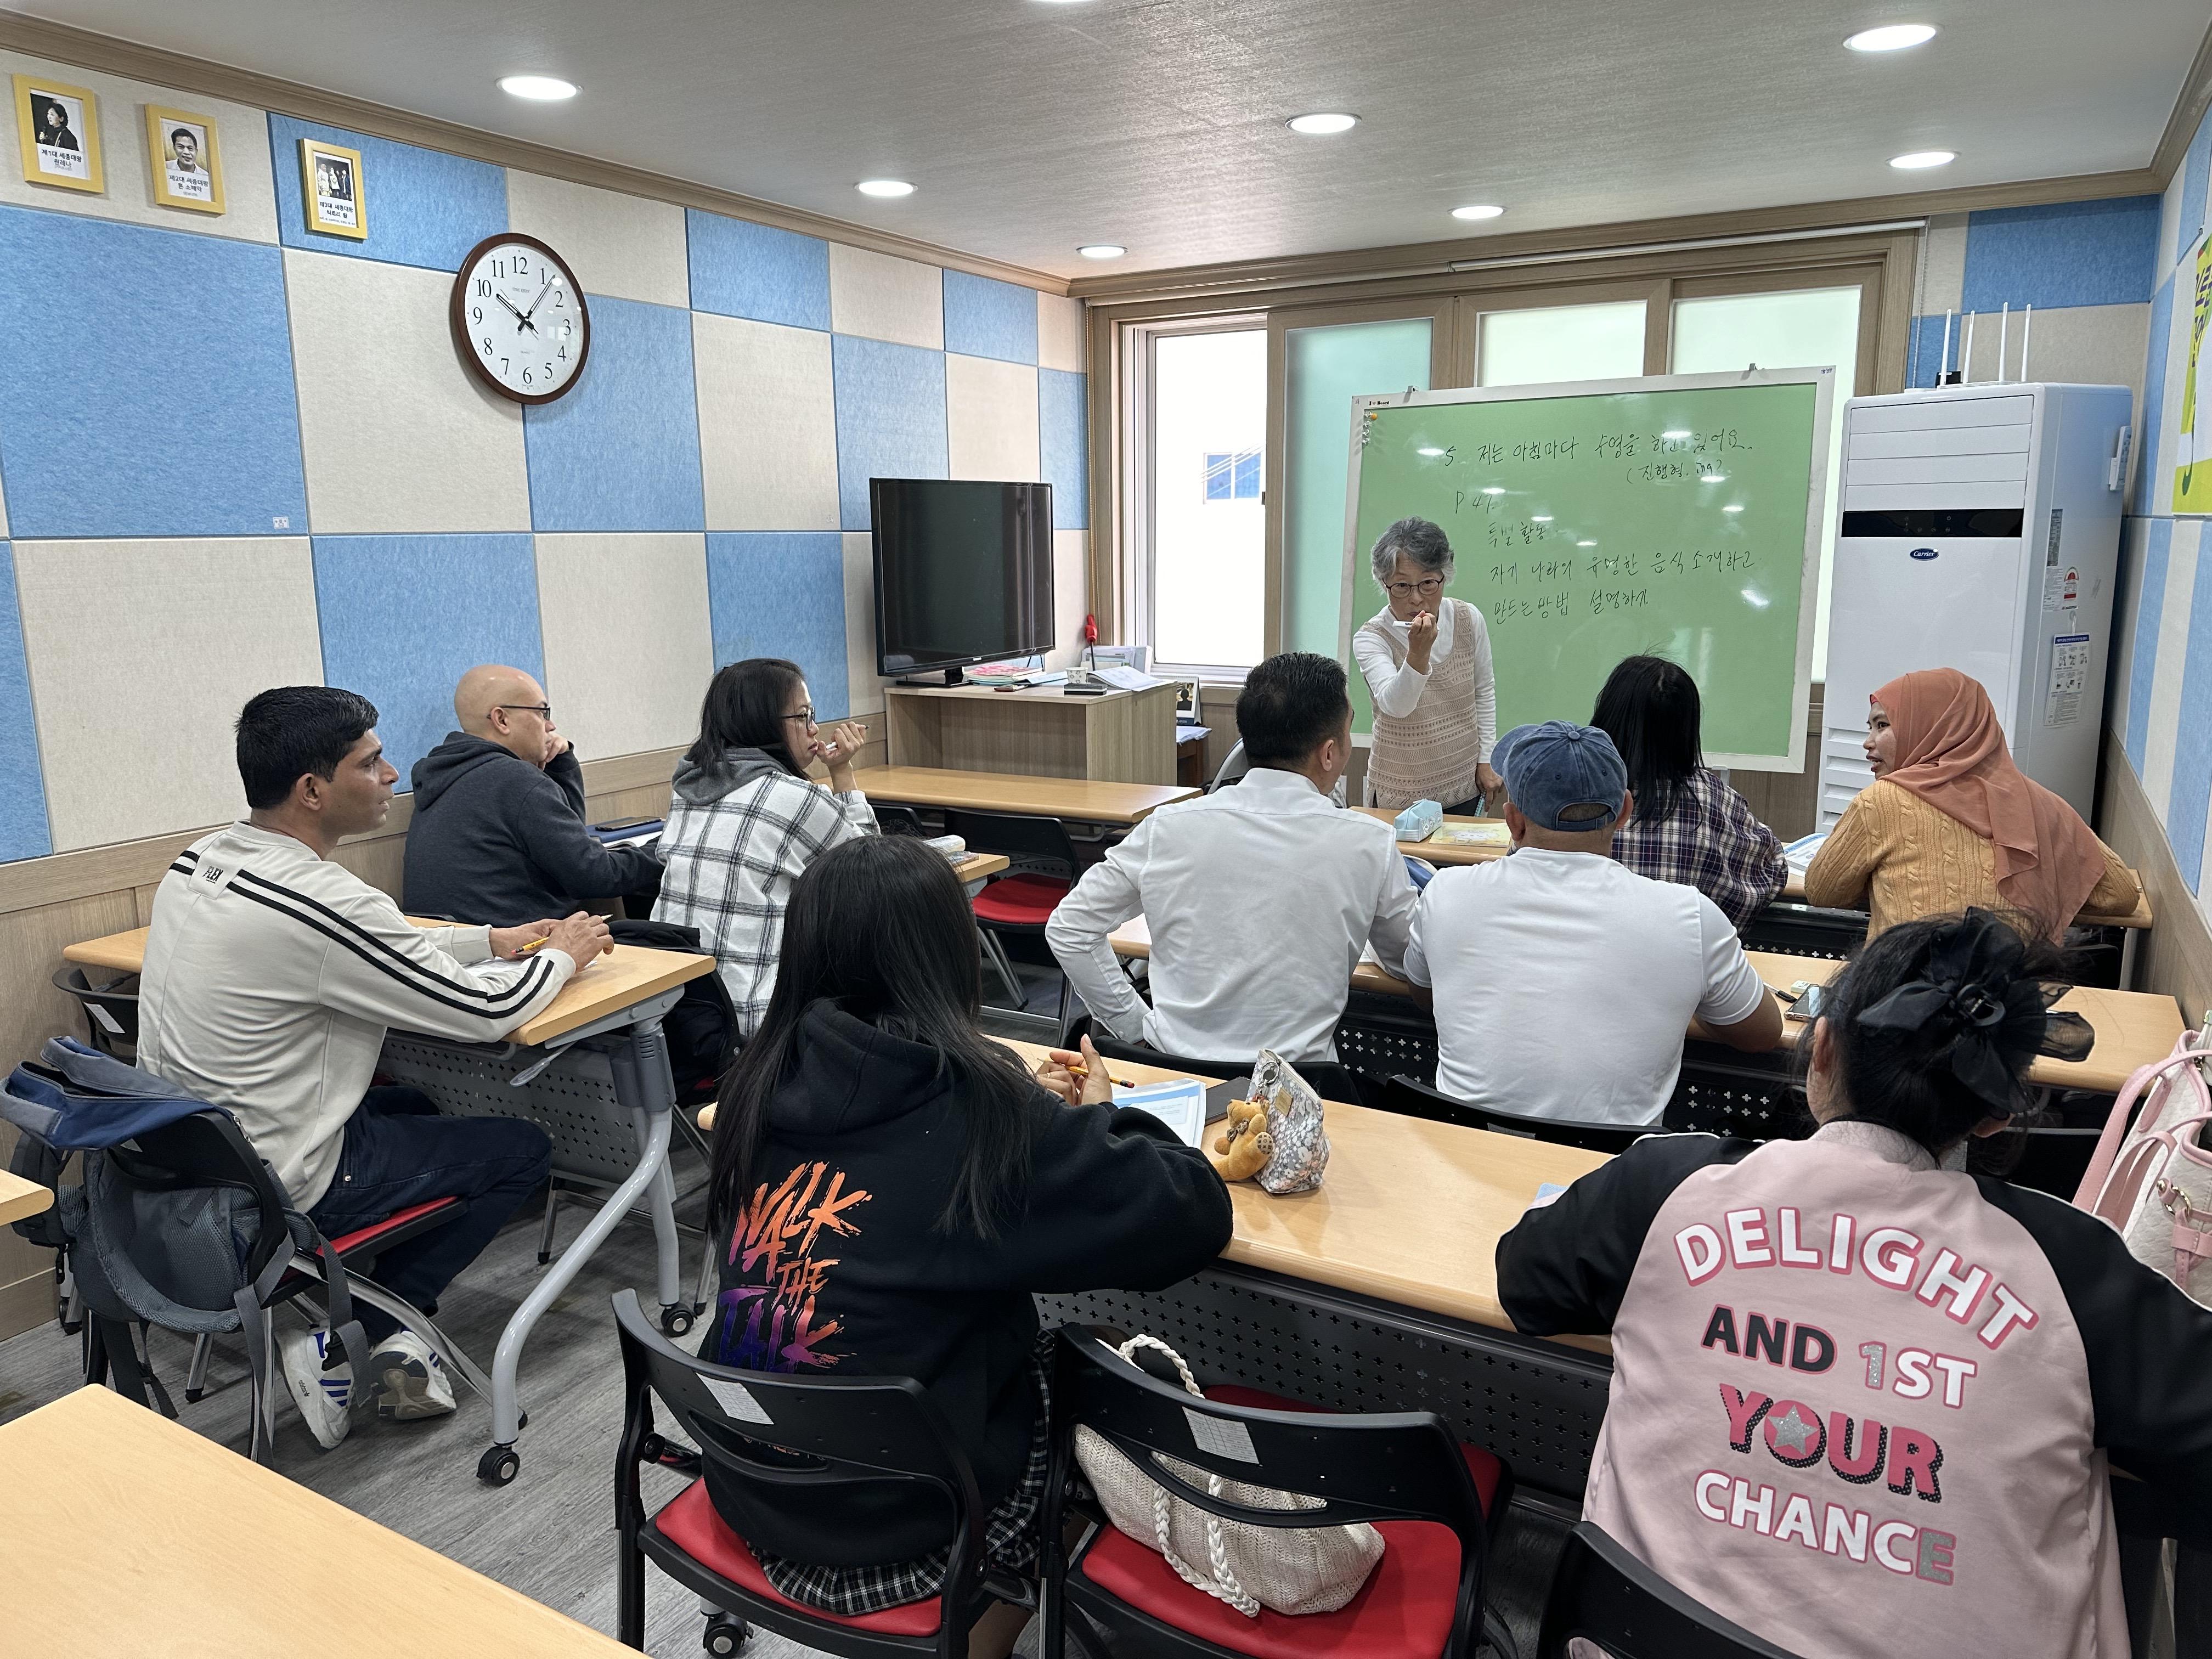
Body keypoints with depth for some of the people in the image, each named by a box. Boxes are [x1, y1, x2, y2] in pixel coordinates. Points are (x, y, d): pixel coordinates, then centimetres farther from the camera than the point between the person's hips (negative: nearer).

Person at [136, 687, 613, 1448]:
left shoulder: (199, 861, 0)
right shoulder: (317, 900, -28)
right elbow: (487, 1010, -19)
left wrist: (495, 940, 11)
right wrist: (562, 954, 0)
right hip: (276, 1189, -9)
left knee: (410, 1105, 30)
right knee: (523, 1149, 7)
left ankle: (377, 1332, 21)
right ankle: (355, 1338, 7)